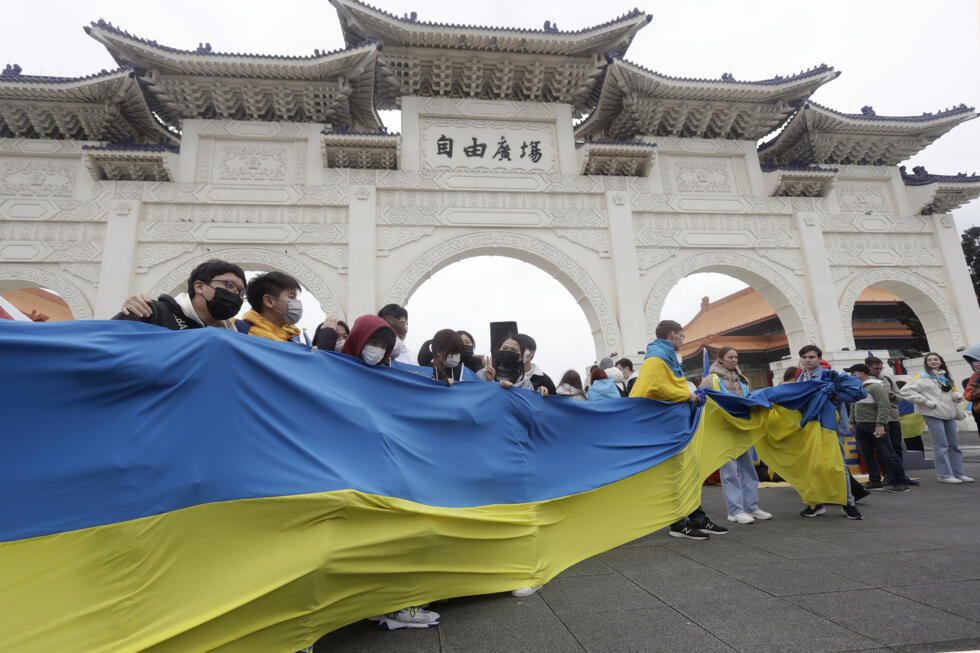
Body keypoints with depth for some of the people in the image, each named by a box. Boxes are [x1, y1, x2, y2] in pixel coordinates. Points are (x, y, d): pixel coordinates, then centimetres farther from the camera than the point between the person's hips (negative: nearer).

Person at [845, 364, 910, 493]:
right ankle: (874, 481, 17)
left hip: (875, 427, -8)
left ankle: (900, 482, 6)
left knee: (887, 455, -3)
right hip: (860, 427, 8)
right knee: (867, 455, 10)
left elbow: (884, 406, -19)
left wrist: (880, 425, -24)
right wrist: (852, 422, 20)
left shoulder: (875, 386, -12)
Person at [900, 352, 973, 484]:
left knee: (954, 445, 10)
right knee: (941, 446, -5)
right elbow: (906, 391, -13)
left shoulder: (946, 377, 17)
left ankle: (958, 473, 19)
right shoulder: (922, 377, -4)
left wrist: (957, 395, 2)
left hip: (949, 414, 7)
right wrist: (927, 402, -15)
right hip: (933, 415, -7)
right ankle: (944, 475, 1)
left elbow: (953, 391, 27)